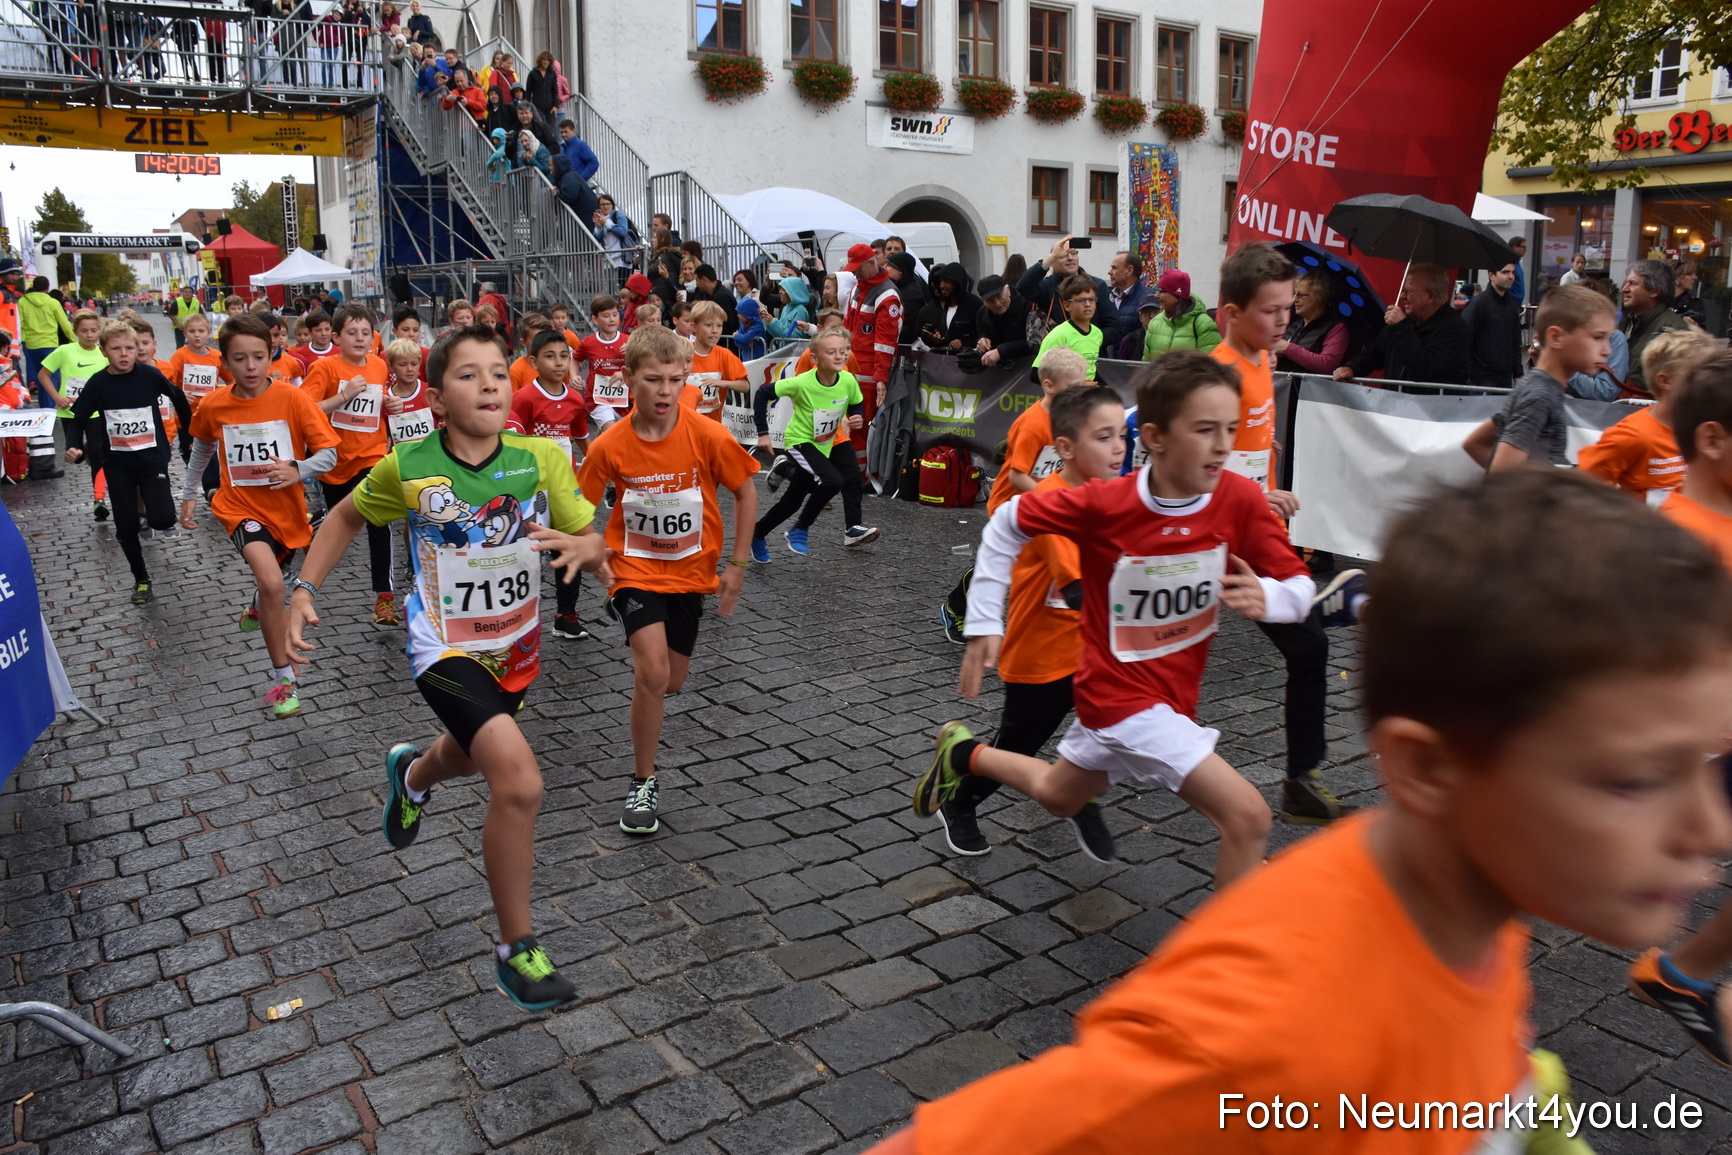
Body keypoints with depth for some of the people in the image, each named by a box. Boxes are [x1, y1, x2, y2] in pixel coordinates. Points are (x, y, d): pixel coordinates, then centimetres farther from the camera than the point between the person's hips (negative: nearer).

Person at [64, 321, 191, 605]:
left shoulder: (149, 375, -10)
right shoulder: (98, 383, -7)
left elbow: (178, 398, 6)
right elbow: (78, 419, 2)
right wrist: (73, 447, -14)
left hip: (153, 458, -1)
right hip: (117, 464, 2)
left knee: (163, 519, -15)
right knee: (126, 526, 5)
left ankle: (144, 502, 22)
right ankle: (141, 578, 24)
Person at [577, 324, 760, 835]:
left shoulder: (708, 436, -17)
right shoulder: (610, 445, -16)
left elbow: (745, 490, -3)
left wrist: (737, 563, -3)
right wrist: (596, 558, -14)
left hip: (690, 571, 2)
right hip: (635, 568, -2)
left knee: (672, 682, 11)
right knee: (652, 673, -19)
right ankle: (643, 782, 0)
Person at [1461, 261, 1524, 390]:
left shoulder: (1513, 305, 12)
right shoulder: (1478, 304, -8)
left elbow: (1516, 342, 18)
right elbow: (1464, 341, -12)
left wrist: (1518, 374, 13)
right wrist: (1466, 376, -16)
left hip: (1506, 377, 7)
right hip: (1482, 378, -7)